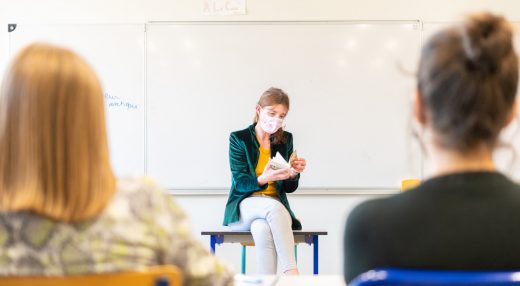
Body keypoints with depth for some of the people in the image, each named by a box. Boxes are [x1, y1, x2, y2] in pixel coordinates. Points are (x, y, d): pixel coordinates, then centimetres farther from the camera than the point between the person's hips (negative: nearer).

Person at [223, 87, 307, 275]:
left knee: (262, 229, -37)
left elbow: (289, 188, 12)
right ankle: (291, 274, -43)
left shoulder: (286, 140, 9)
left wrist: (293, 173, -12)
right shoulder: (239, 139, -1)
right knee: (274, 206, -38)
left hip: (275, 206, 2)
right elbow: (240, 183, -8)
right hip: (243, 208, -2)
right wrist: (263, 179, -29)